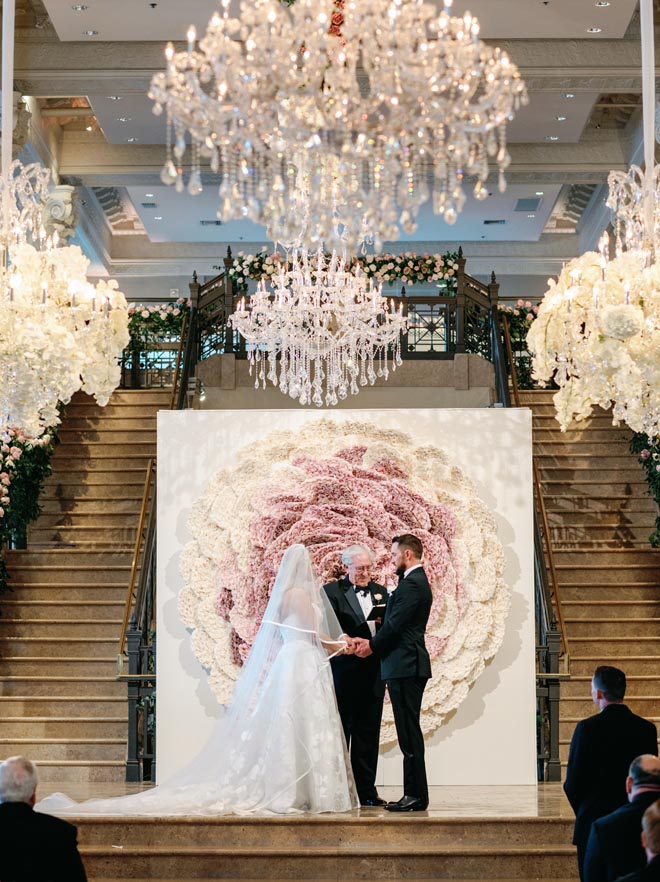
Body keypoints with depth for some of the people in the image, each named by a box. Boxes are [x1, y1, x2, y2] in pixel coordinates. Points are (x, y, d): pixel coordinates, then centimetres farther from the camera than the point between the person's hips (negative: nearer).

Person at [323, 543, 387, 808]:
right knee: (340, 732, 1)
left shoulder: (380, 592, 16)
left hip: (373, 674, 4)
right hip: (343, 674, -4)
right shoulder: (331, 591, 1)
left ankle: (366, 791, 12)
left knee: (368, 734, 7)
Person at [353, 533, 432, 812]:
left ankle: (416, 795, -4)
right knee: (410, 733, 11)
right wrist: (371, 641, 9)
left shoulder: (411, 584, -14)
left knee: (409, 732, -7)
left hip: (405, 667, -10)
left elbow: (395, 625, -17)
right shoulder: (417, 581, 19)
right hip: (409, 666, 10)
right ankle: (414, 793, 14)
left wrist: (372, 646, -2)